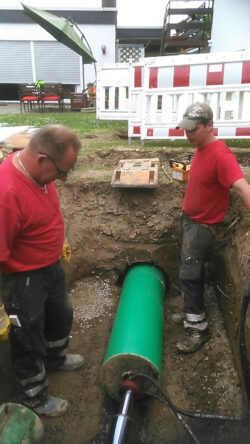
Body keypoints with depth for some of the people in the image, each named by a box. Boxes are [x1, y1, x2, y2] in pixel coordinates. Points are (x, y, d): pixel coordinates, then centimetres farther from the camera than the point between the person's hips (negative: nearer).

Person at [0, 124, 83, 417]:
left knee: (61, 315, 29)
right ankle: (32, 397, 43)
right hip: (24, 279, -8)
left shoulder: (36, 168, -8)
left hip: (51, 266, 8)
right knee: (28, 339, 16)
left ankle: (54, 358, 59)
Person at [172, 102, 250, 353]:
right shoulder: (201, 149, 4)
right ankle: (193, 312, 35)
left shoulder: (220, 155, -25)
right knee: (192, 272, 18)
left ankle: (198, 328, 11)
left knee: (188, 275, -5)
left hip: (203, 224, -9)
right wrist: (187, 212, 17)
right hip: (189, 217, 9)